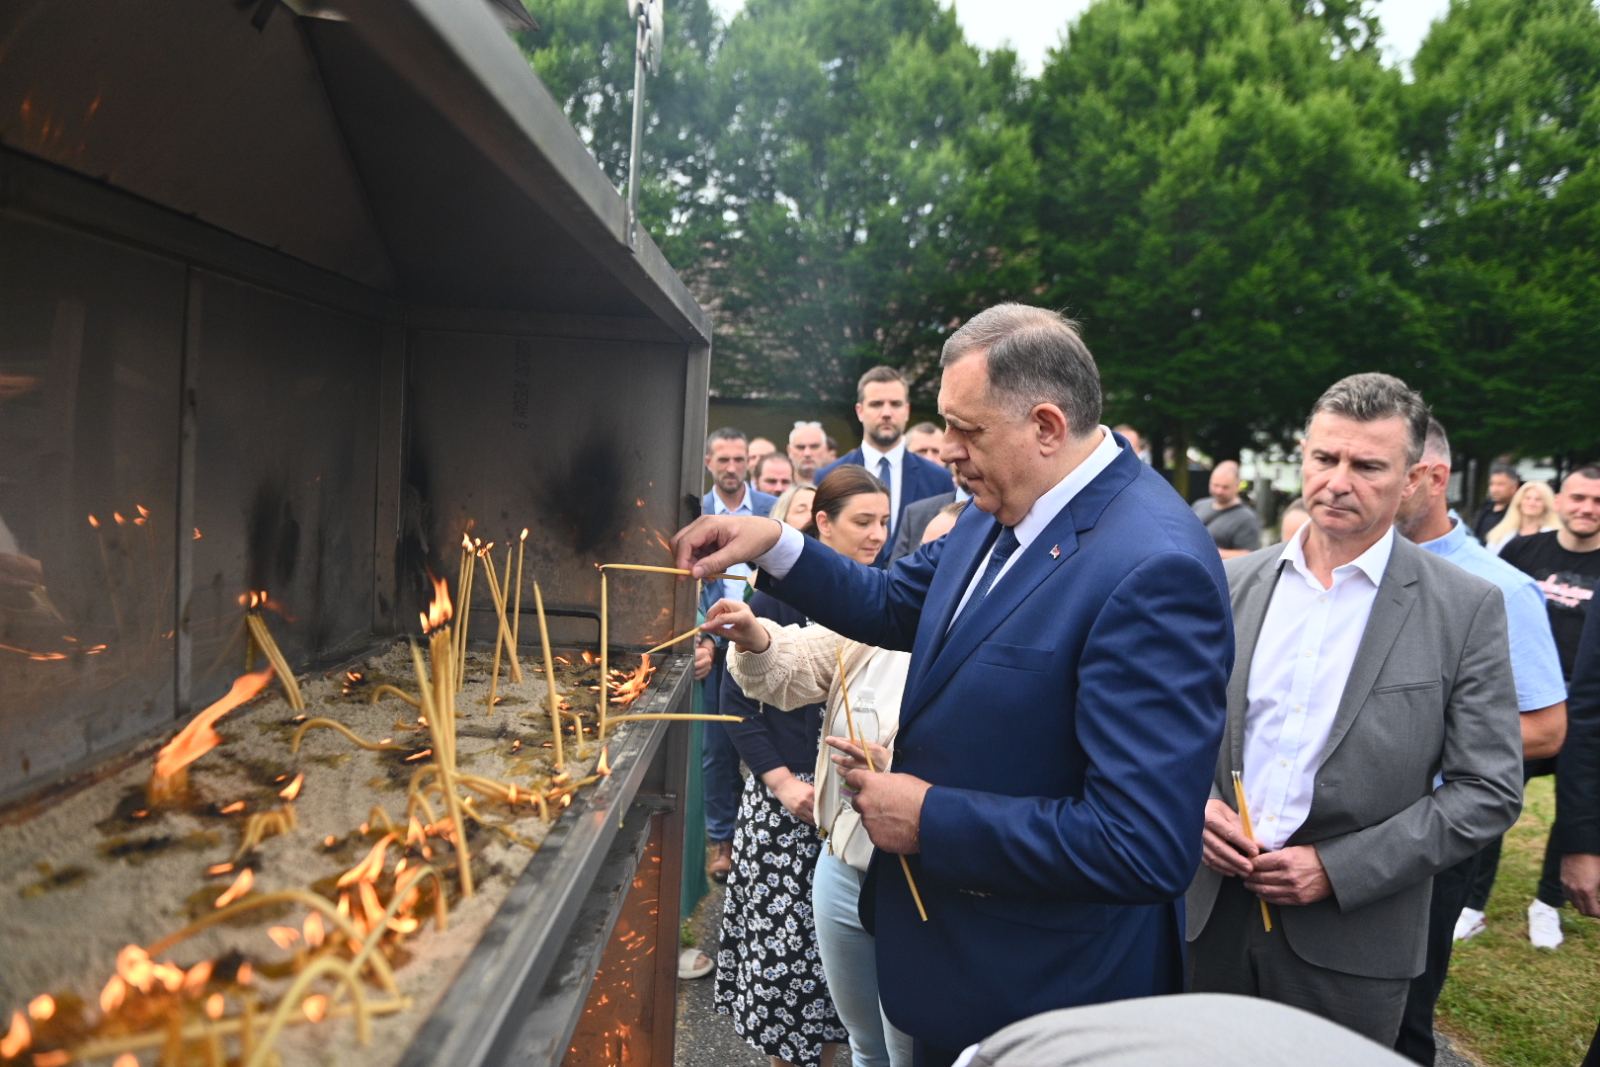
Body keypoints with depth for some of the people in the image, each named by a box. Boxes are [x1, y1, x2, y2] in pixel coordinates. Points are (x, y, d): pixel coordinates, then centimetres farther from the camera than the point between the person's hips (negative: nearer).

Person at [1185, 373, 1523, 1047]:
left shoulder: (1467, 609, -6)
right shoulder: (1233, 583, 2)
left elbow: (1489, 788, -6)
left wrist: (1339, 868, -13)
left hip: (1351, 939, -2)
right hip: (1213, 913, 3)